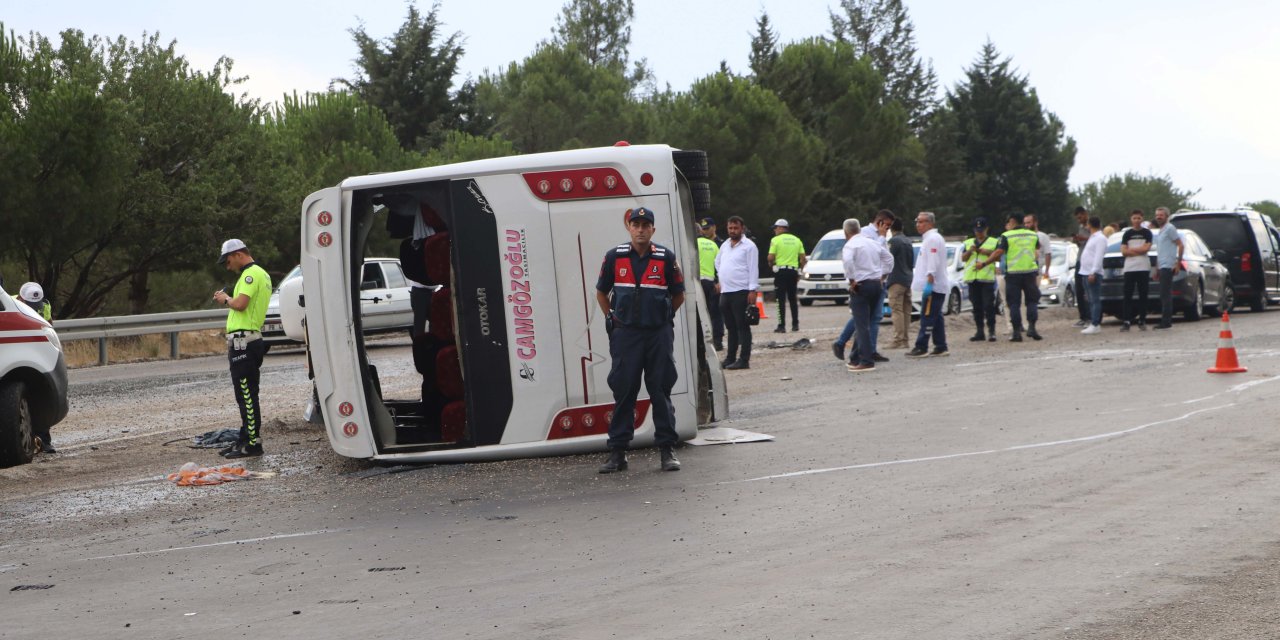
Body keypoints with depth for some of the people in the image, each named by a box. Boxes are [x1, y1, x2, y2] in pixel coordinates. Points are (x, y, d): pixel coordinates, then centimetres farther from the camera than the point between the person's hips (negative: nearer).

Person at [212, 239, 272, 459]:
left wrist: (226, 299, -6)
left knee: (247, 395, -9)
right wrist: (228, 299, 13)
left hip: (243, 340, -11)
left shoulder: (251, 274, -12)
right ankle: (245, 439, 23)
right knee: (245, 395, 16)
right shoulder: (261, 274, 21)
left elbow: (240, 304, -24)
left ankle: (253, 444, -9)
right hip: (249, 340, 11)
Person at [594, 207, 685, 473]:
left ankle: (667, 450, 9)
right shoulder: (614, 257, 2)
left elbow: (678, 296, 12)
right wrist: (613, 319, 11)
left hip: (659, 334, 0)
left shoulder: (666, 257, 0)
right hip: (625, 334, 0)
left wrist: (663, 317, 10)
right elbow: (601, 293, 15)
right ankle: (617, 453, 7)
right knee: (623, 392, 2)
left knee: (661, 391, 3)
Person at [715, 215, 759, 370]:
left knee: (742, 327, -7)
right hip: (725, 292, 7)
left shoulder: (749, 246, -4)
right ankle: (730, 359, 18)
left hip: (741, 291, -7)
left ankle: (744, 360, -8)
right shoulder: (725, 245, 17)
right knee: (731, 328, 12)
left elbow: (753, 269, -10)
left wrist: (753, 290, -17)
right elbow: (717, 262, 33)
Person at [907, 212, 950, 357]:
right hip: (936, 286, 10)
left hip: (933, 286, -10)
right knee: (936, 317, 11)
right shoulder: (929, 238, 20)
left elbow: (933, 264, -21)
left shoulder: (933, 239, -13)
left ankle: (921, 347, -10)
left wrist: (929, 283, -25)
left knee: (927, 317, -10)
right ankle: (941, 347, 14)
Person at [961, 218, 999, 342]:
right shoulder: (968, 243, 18)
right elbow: (963, 258, 10)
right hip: (972, 278, 4)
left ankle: (991, 331, -8)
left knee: (988, 305, -10)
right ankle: (980, 332, 11)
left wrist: (989, 252, -11)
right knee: (977, 307, 7)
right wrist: (970, 251, -8)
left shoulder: (994, 242, 8)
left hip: (987, 277, -4)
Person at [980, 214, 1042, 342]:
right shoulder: (1033, 235, 10)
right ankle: (1031, 327, -3)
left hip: (1013, 273, -3)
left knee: (1014, 303, 3)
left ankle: (1017, 332, 0)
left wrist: (984, 264, -4)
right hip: (1031, 272, 3)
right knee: (1032, 300, 12)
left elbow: (998, 253, -12)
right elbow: (1037, 249, 25)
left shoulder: (1006, 236, -5)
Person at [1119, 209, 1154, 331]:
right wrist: (1139, 251, -7)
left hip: (1143, 267, -1)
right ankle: (1126, 321, -5)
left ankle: (1142, 321, 5)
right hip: (1129, 268, 1)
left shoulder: (1147, 233, 7)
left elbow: (1146, 248, -6)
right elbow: (1123, 251, 1)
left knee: (1143, 295, 0)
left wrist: (1131, 249, -2)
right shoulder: (1127, 234, 10)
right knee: (1127, 295, -4)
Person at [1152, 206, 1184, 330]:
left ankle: (1166, 321, -11)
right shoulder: (1160, 230, 21)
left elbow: (1180, 245, -12)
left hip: (1168, 266, -10)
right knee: (1165, 295, 10)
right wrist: (1156, 268, 22)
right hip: (1162, 267, 10)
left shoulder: (1169, 228, -8)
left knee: (1165, 294, -10)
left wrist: (1178, 263, -16)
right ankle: (1167, 321, 13)